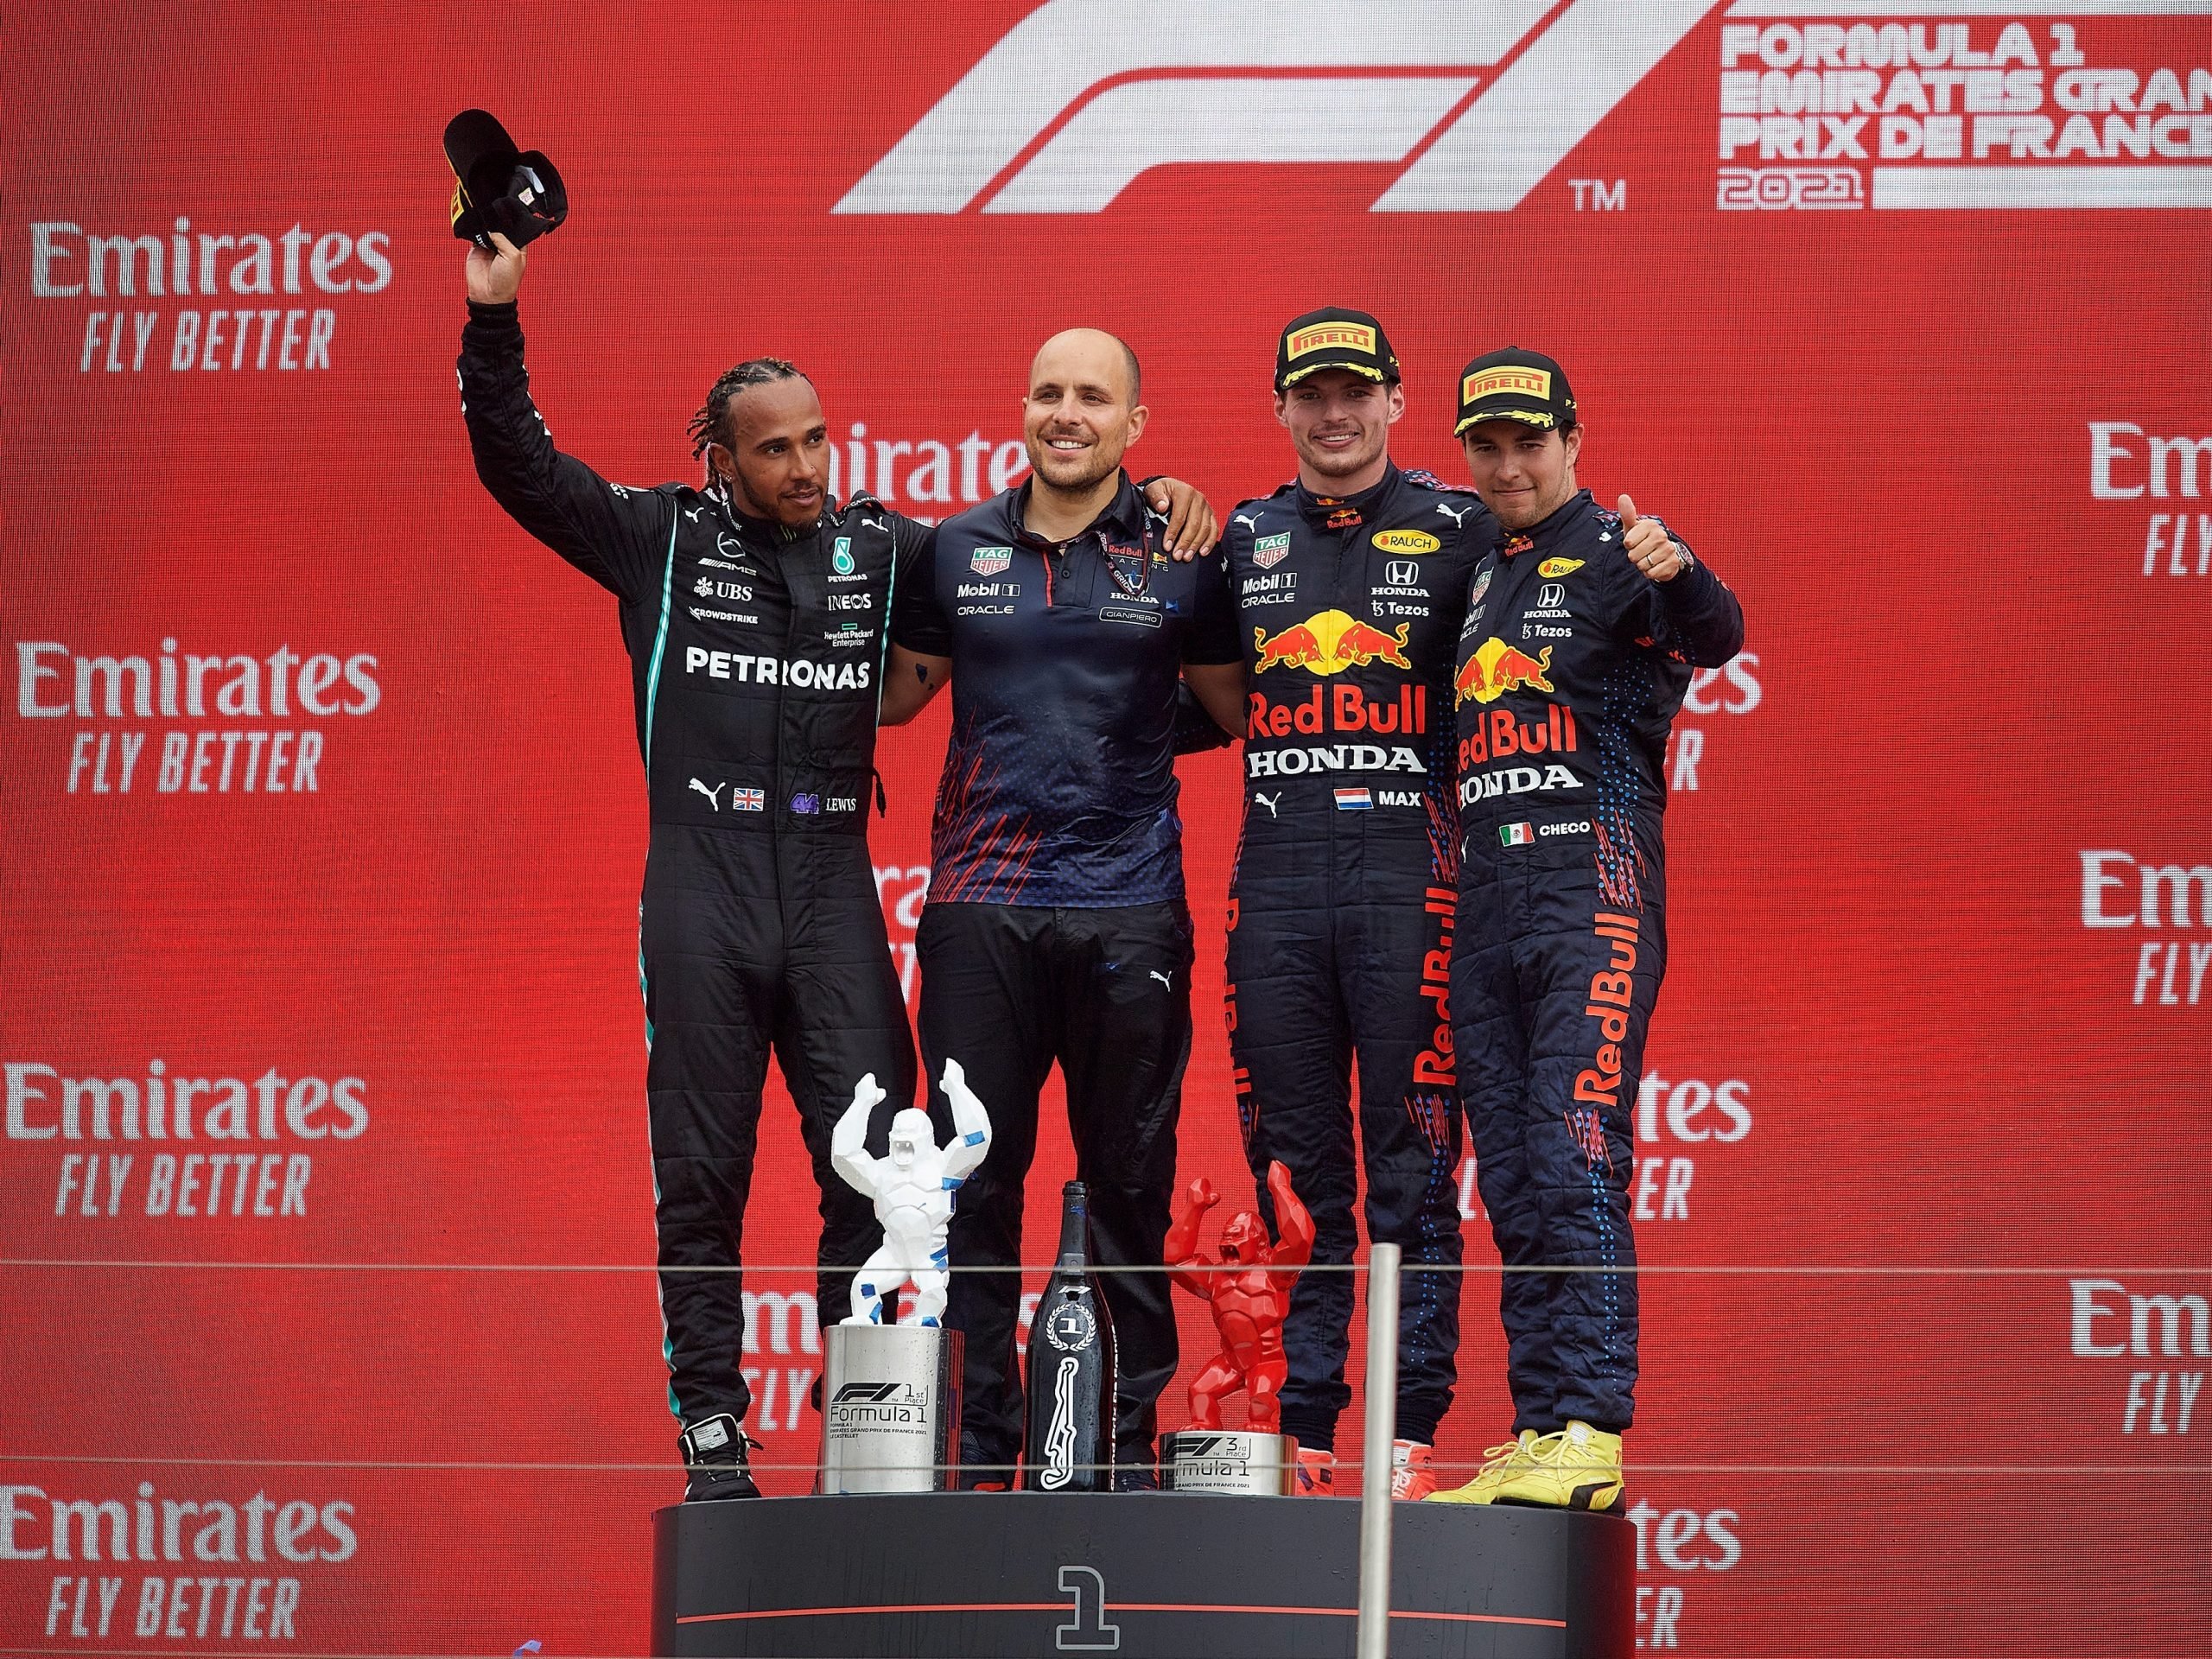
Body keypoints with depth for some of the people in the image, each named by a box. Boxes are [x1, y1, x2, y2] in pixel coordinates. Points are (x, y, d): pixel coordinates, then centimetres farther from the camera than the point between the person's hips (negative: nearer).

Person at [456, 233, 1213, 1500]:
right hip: (703, 883, -2)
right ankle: (712, 1429, 6)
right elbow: (521, 466, 1)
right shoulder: (663, 540, 5)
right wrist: (495, 322, -10)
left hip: (832, 884, 2)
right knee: (702, 1171, 1)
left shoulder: (881, 552, 10)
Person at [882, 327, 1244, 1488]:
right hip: (981, 902, 1)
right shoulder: (957, 552, 9)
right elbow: (893, 692, 19)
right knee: (975, 1180, 2)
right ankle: (980, 1439, 7)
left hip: (1127, 909, -1)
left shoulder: (1178, 558, 5)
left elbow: (1237, 708, 12)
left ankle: (1130, 1430, 9)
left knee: (1131, 1179, 2)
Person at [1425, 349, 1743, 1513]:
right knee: (1512, 1183, 6)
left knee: (1577, 1160, -16)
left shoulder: (1614, 551, -1)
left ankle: (1590, 1431, -20)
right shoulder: (1472, 577, 20)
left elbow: (1714, 636, -22)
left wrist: (1680, 579, -43)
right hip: (1484, 893, 7)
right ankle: (1537, 1436, 8)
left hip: (1594, 886, -7)